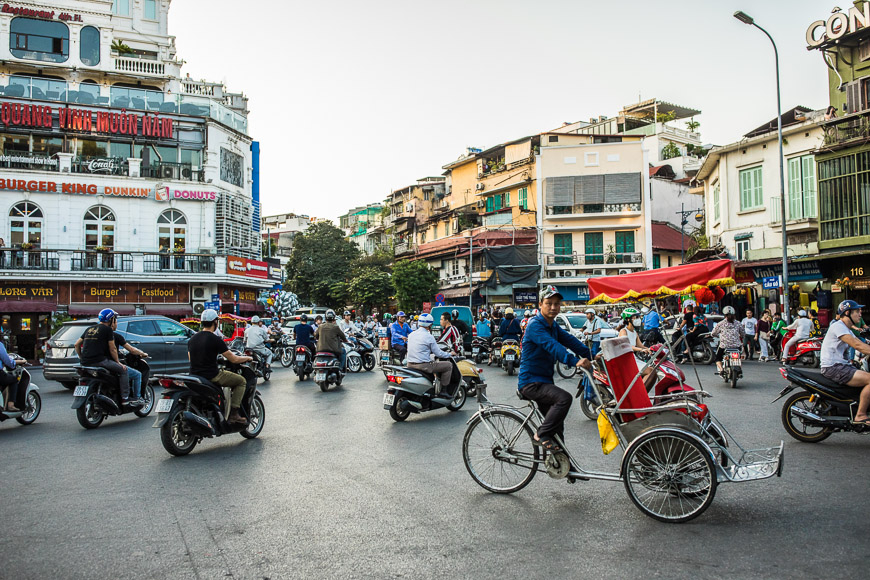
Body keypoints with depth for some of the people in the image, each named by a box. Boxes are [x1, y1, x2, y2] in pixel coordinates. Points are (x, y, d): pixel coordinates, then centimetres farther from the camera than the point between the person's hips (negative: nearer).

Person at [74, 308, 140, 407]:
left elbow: (77, 344, 20)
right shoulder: (107, 329, -2)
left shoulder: (89, 329, 19)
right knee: (123, 370, 3)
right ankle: (125, 398, -3)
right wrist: (118, 362, 8)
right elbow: (112, 349, -1)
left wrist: (82, 358, 27)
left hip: (85, 362, 8)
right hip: (99, 360, -8)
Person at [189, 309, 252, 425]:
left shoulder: (192, 339, 8)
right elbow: (234, 359, -11)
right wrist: (247, 358, 9)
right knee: (241, 381, 7)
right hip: (212, 376, -8)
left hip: (194, 375, 8)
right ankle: (233, 413, -2)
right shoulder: (215, 339, -14)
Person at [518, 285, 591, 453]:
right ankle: (542, 435, -15)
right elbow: (552, 345, -33)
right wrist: (575, 361, -45)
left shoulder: (553, 326, 13)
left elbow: (570, 340, 1)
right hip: (530, 382, -9)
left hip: (544, 381, 9)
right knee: (565, 398, -29)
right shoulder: (535, 325, -17)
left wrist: (590, 355, -13)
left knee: (557, 426, 12)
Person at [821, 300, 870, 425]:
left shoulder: (847, 329, 22)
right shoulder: (838, 326, -11)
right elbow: (857, 345, -20)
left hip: (841, 366, 10)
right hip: (833, 368, -10)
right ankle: (860, 415, -15)